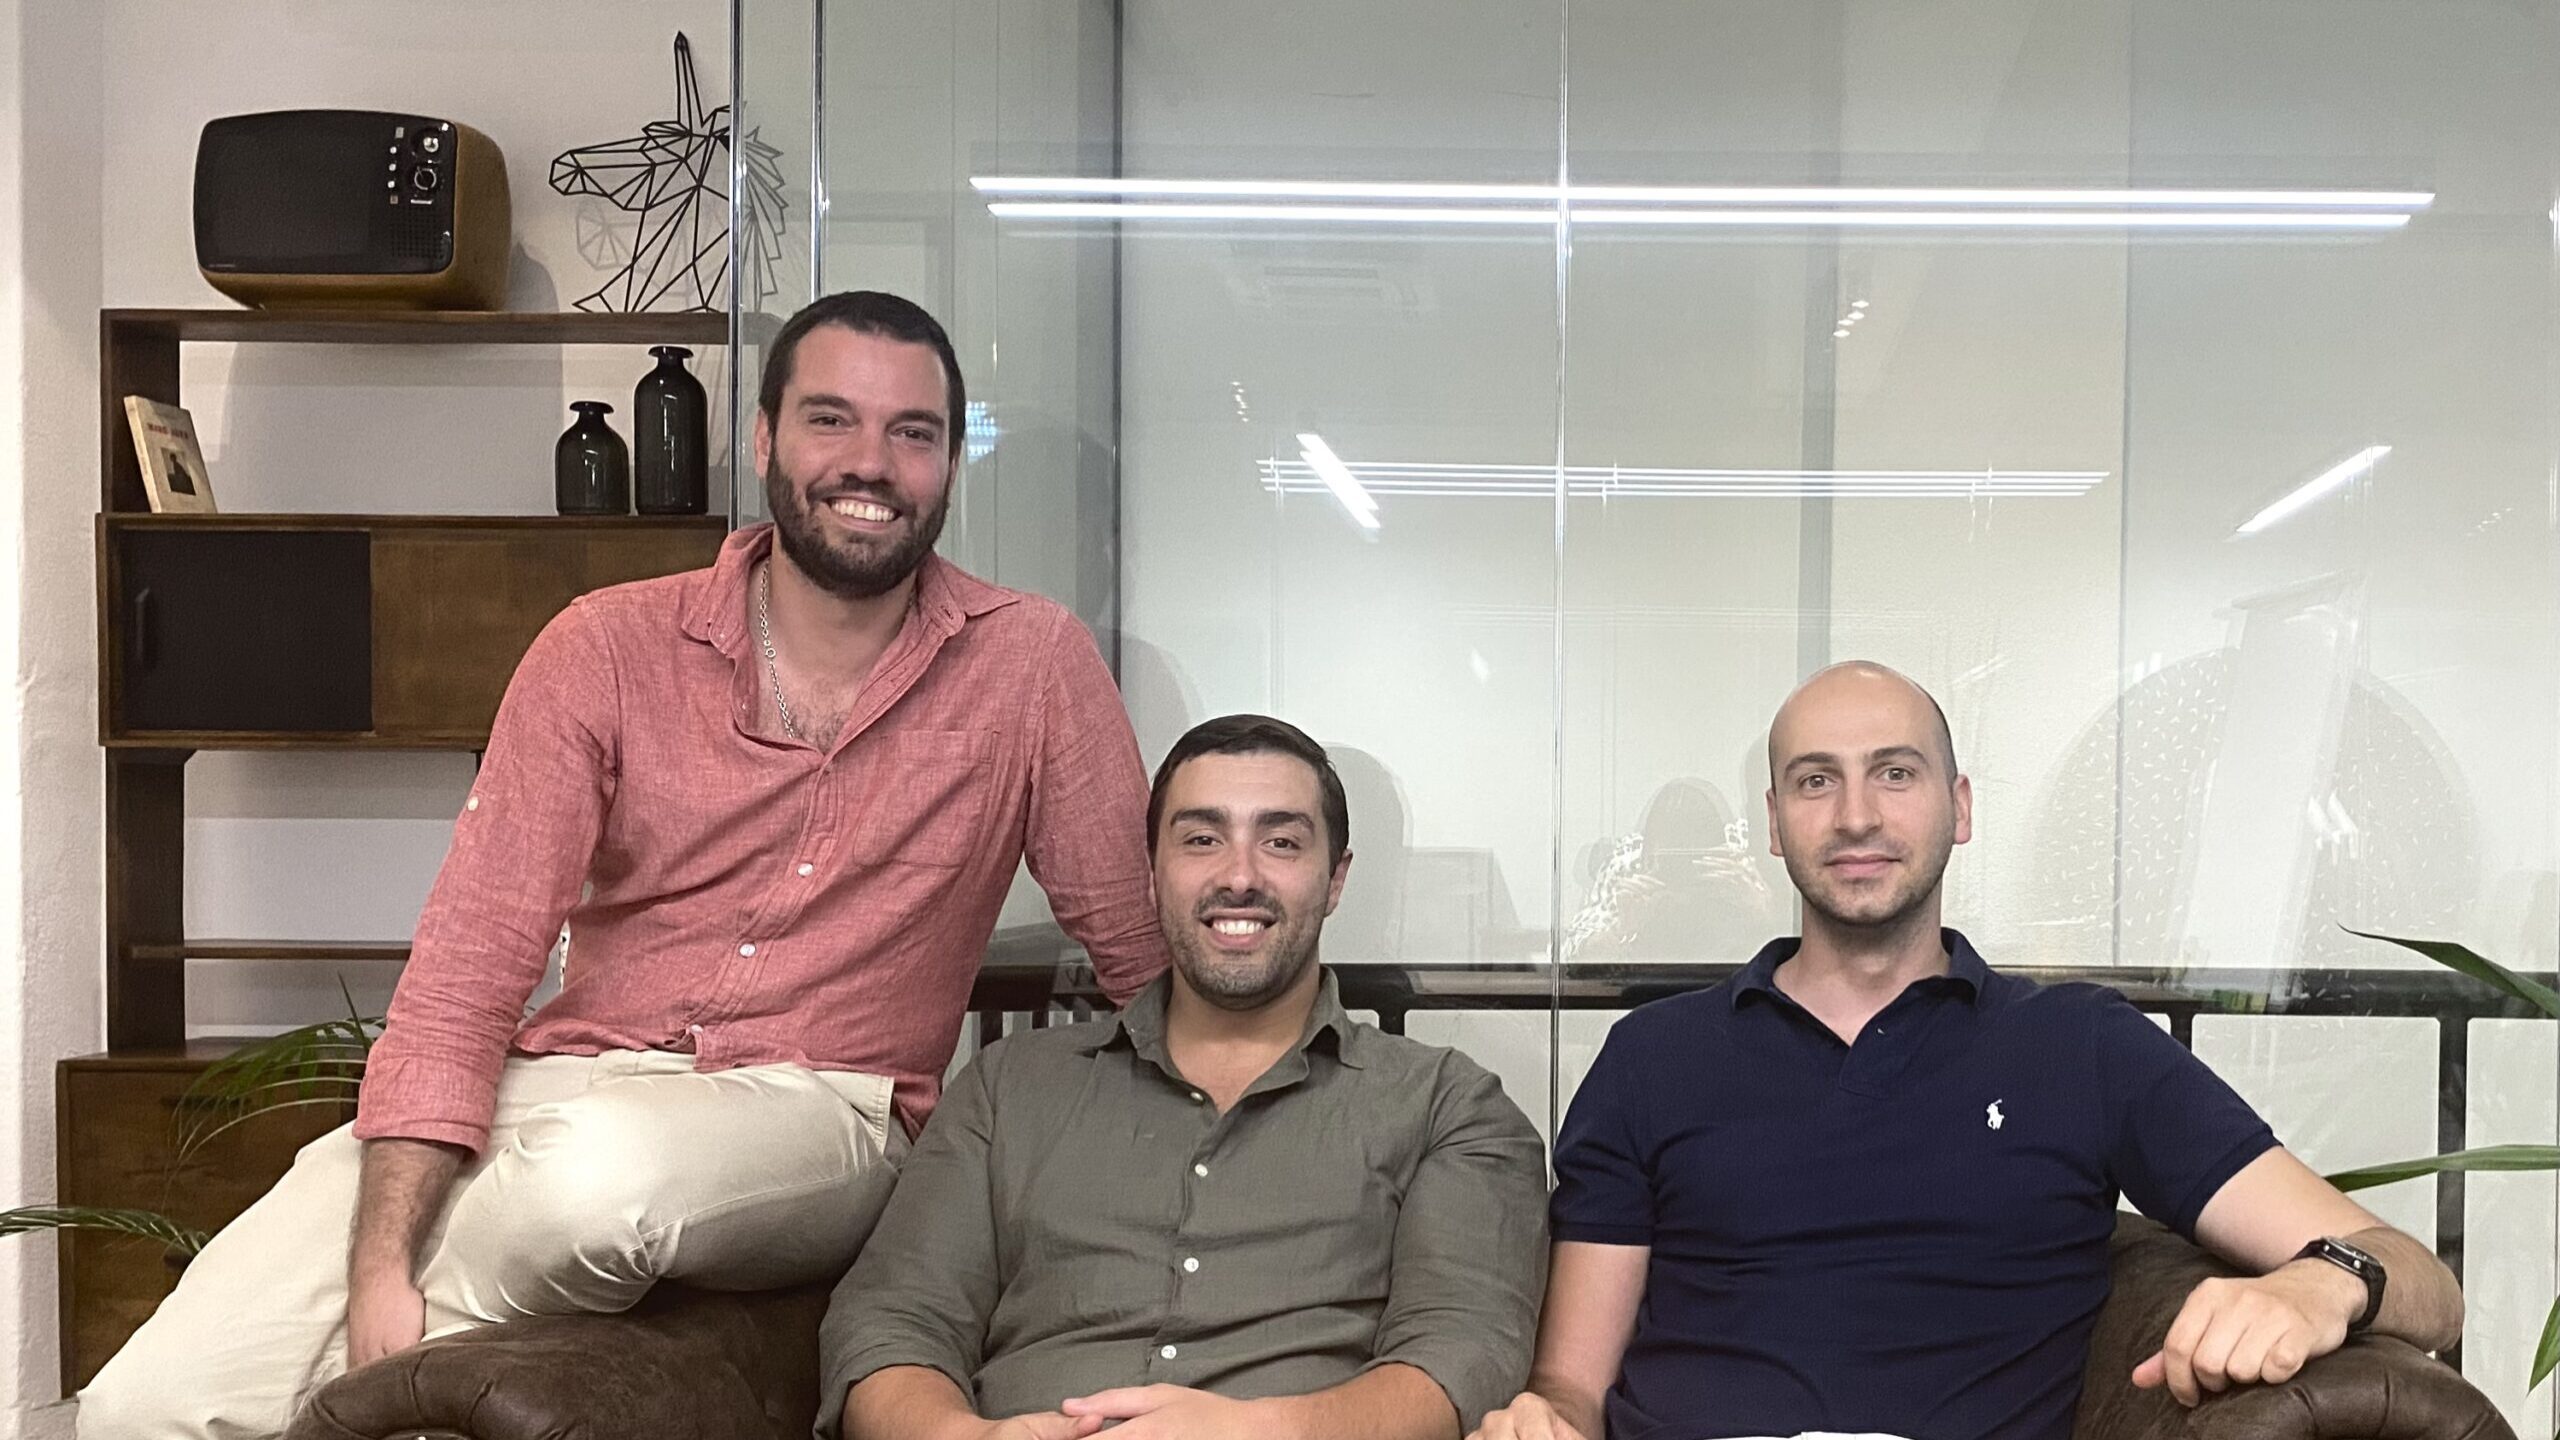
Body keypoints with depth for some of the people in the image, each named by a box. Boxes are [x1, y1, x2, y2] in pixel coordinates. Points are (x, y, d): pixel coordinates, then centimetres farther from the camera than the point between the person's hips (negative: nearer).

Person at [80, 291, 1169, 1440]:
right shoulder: (610, 646, 0)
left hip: (820, 1114, 0)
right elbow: (469, 961, -5)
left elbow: (1145, 953, 6)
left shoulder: (1031, 663, -1)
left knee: (603, 1162, -36)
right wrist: (380, 1270, -16)